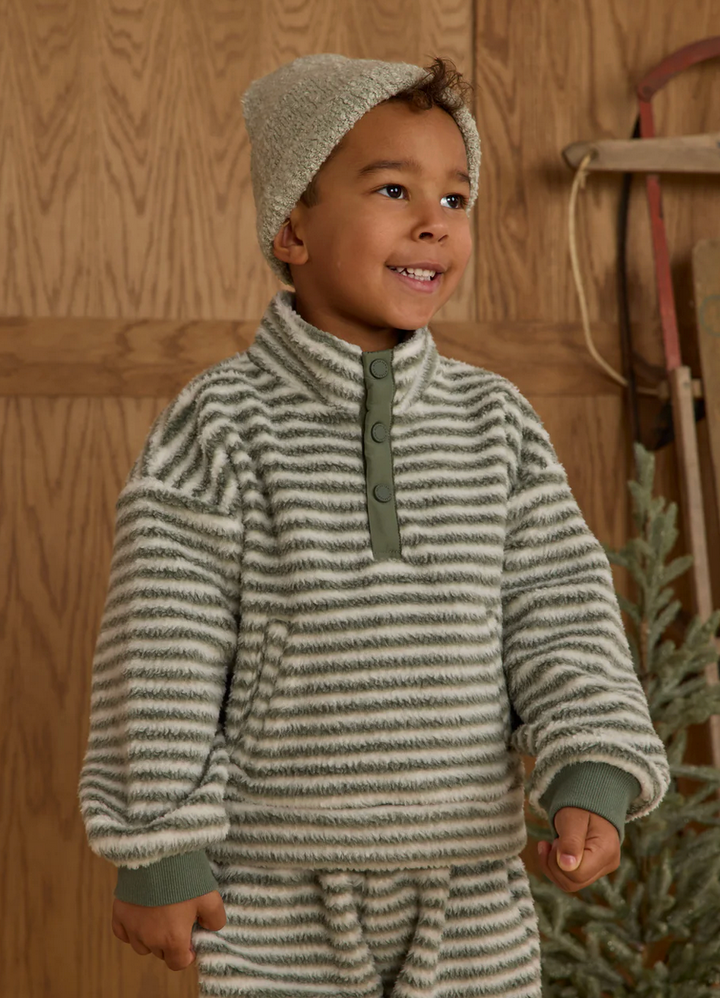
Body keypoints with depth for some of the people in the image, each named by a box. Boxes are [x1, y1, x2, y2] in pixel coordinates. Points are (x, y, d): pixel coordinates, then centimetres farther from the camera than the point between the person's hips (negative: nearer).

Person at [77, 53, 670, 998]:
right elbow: (163, 650, -9)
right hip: (280, 898, -3)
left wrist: (591, 778, -13)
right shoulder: (223, 427, -9)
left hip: (469, 891, 4)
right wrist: (156, 855, -9)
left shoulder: (497, 422, 3)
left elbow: (560, 616, 1)